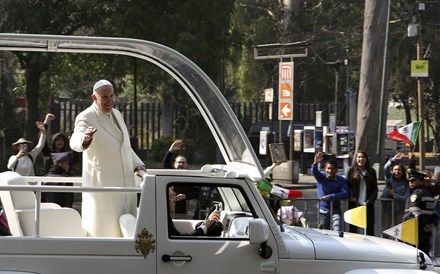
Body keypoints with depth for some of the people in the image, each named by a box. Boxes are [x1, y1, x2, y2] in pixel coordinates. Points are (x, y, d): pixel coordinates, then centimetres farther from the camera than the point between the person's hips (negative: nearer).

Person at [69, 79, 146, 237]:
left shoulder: (117, 114, 12)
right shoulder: (86, 118, -12)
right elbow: (75, 142, -32)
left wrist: (137, 164, 11)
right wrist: (85, 138, -55)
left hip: (125, 182, 7)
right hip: (102, 184, -7)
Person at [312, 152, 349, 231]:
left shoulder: (341, 180, -7)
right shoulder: (321, 177, -5)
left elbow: (345, 193, -19)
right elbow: (314, 172, -26)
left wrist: (330, 197, -28)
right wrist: (315, 163, -49)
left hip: (335, 209, -2)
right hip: (323, 210, 2)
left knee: (337, 229, -20)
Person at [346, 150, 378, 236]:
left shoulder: (371, 172, 9)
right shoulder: (351, 171, 5)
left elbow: (375, 188, 8)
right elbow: (347, 186, 3)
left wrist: (370, 200, -6)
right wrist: (351, 197, -12)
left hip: (368, 204, 1)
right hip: (354, 204, -1)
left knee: (370, 229, 1)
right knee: (353, 228, 2)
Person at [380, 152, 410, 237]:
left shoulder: (405, 184, -2)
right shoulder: (389, 178, 2)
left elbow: (406, 199, -8)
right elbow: (385, 168, -16)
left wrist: (394, 194, -16)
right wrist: (393, 160, -31)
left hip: (399, 210, -1)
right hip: (387, 208, 1)